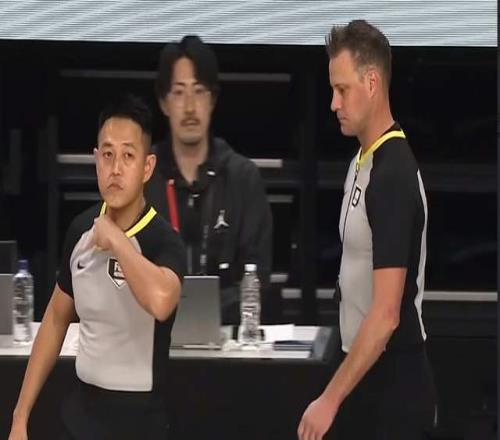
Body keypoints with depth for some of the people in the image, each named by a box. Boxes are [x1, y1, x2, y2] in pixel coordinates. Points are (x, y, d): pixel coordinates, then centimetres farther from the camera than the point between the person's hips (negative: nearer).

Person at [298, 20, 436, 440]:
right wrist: (341, 393, 15)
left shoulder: (395, 175, -19)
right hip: (363, 374, 8)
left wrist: (330, 399, -23)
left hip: (394, 384, -8)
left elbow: (387, 314, -24)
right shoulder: (361, 161, 9)